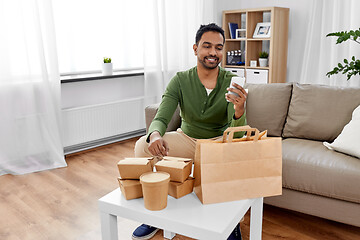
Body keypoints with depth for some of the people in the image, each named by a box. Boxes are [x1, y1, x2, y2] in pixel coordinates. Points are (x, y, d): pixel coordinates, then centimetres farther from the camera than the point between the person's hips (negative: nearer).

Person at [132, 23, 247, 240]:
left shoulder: (231, 83, -13)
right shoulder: (181, 80, -10)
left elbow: (237, 134, -20)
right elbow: (161, 119, -19)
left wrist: (240, 111, -45)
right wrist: (155, 135, -45)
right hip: (187, 139, 2)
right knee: (143, 145, -21)